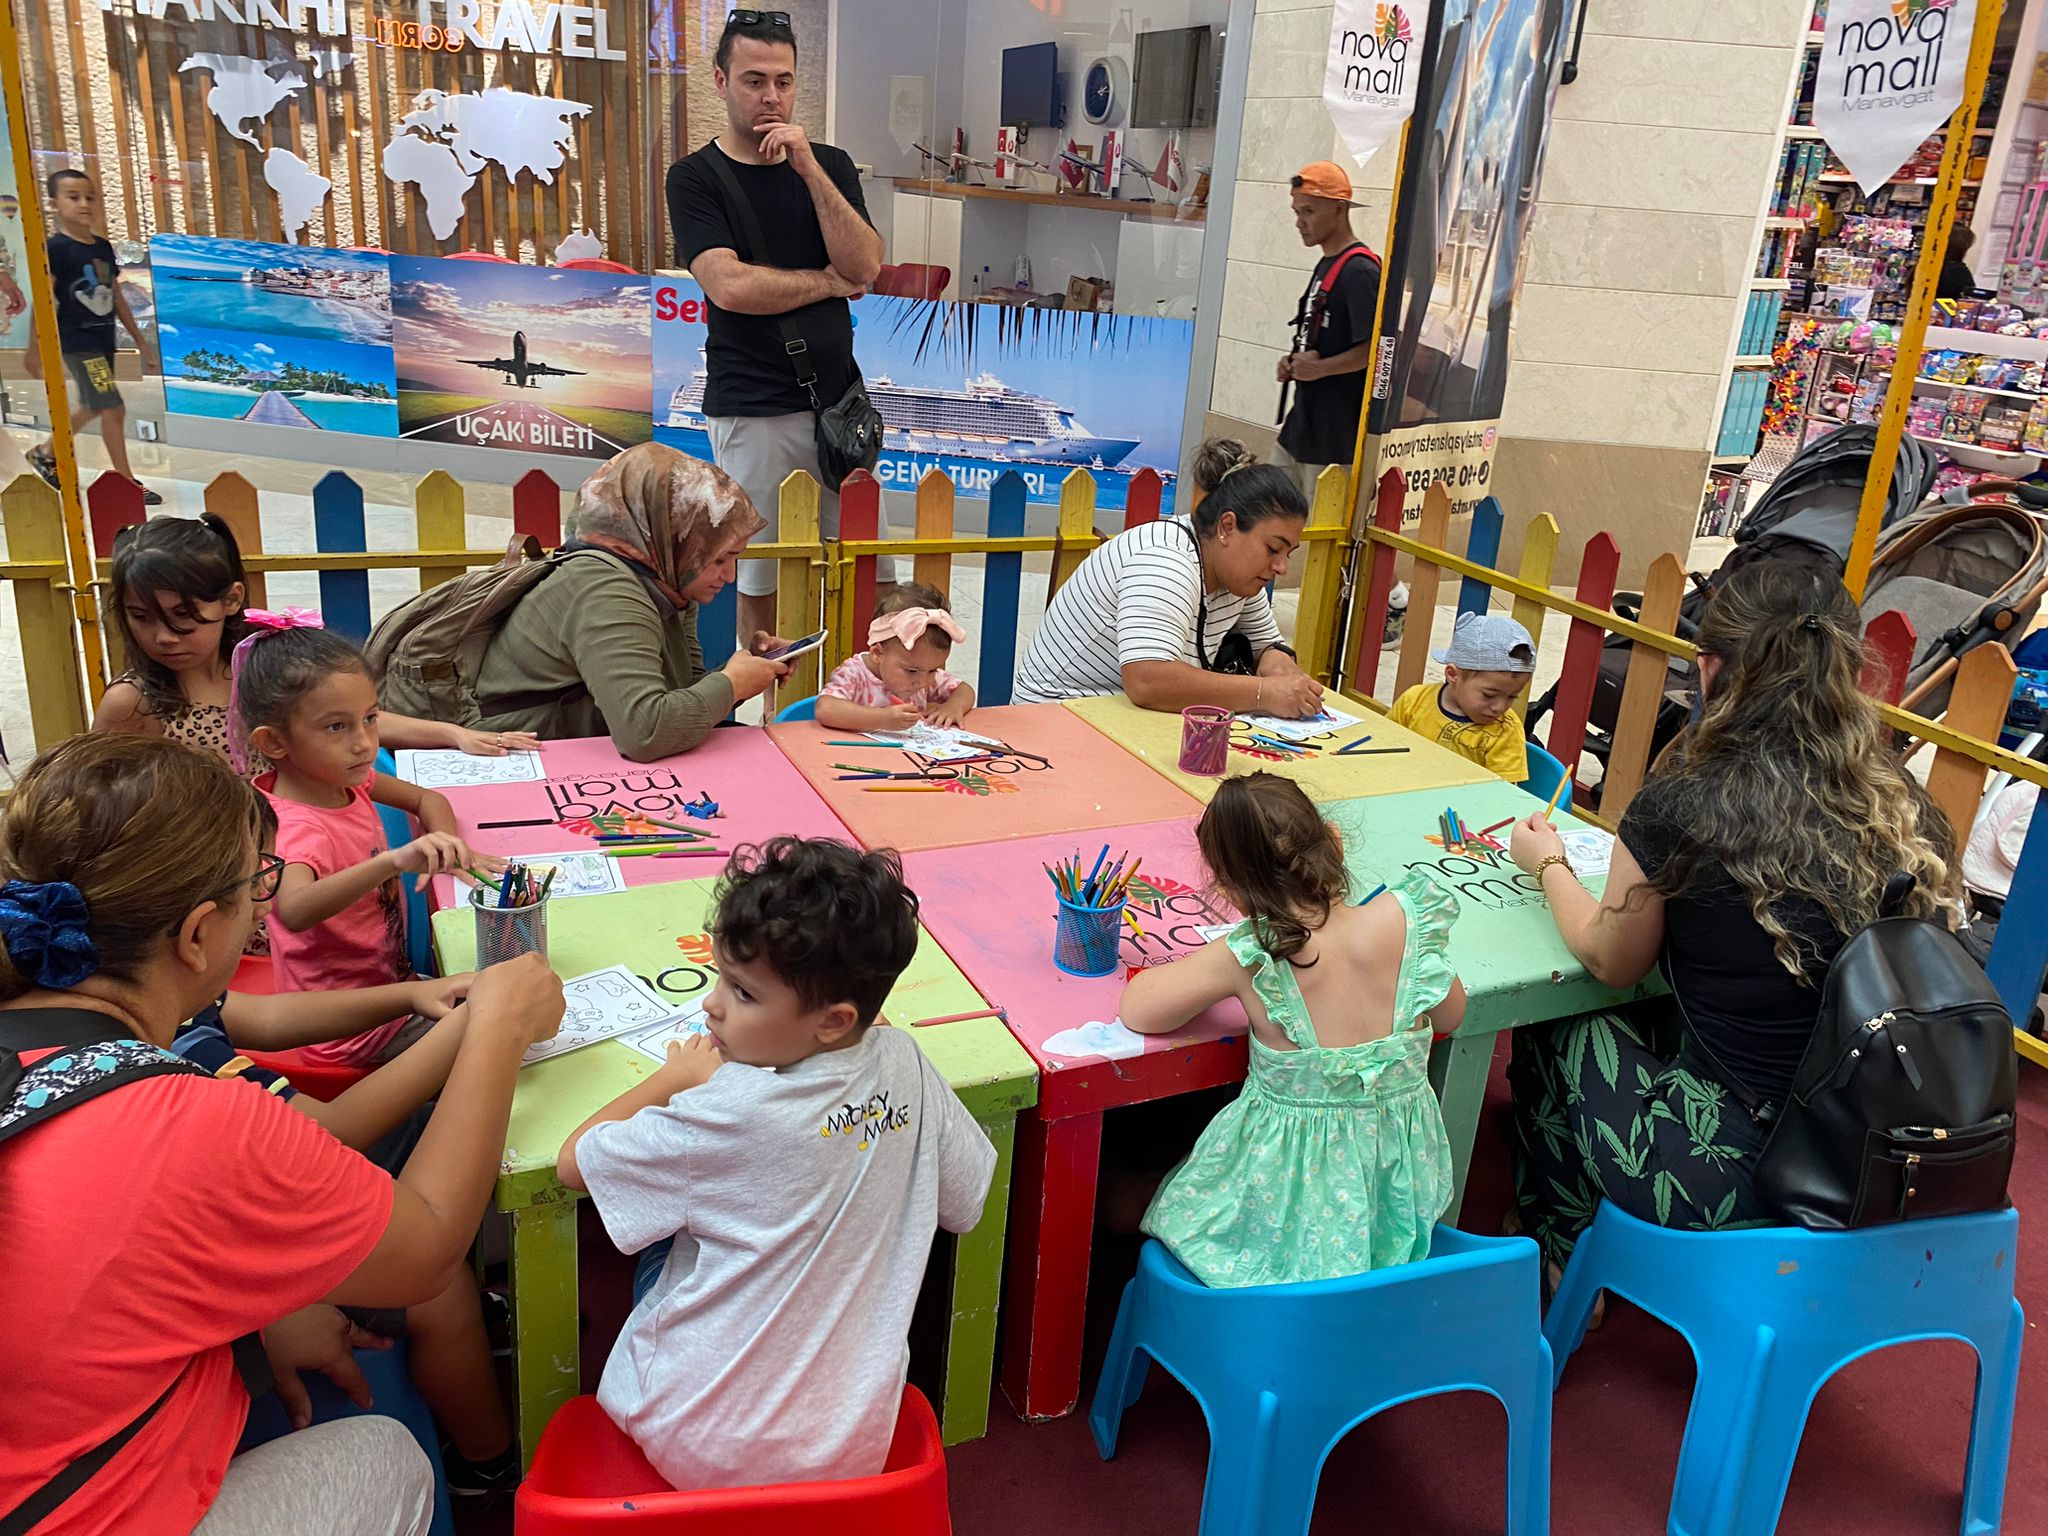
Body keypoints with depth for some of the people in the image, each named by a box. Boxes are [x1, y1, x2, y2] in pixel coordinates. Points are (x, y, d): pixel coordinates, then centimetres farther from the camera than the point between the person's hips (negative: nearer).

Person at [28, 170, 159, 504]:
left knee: (91, 406, 20)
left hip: (103, 339, 8)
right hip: (77, 342, -8)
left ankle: (46, 452, 41)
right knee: (113, 408, -10)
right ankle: (126, 481, -1)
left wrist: (138, 337, 17)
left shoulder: (103, 246, 9)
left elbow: (116, 296, 16)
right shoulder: (56, 249, -12)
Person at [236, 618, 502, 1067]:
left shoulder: (343, 778, -3)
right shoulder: (296, 827, -29)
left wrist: (446, 850, -10)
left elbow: (427, 798, 12)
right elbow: (294, 911, -50)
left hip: (388, 981, 8)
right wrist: (395, 860, -62)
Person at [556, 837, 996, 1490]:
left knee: (657, 1255, 22)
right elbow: (965, 1205, 3)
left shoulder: (732, 1116, -28)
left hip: (707, 1453, -4)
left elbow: (574, 1161, -14)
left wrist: (676, 1077, 1)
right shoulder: (905, 1066, -14)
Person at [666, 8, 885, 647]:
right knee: (761, 582, 2)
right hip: (752, 410, -3)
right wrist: (828, 282, -2)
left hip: (838, 396, 4)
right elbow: (730, 285, -14)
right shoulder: (695, 177, 1)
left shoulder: (830, 165, 12)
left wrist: (809, 168, -11)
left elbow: (865, 266, -3)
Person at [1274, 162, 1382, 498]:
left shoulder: (1360, 271, -15)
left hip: (1338, 431, -10)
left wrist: (1319, 368, -21)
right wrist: (1293, 363, 7)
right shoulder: (1326, 266, 16)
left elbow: (1376, 348, -22)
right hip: (1304, 420, 10)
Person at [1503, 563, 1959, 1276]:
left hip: (1736, 1179, -5)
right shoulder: (1909, 807, -3)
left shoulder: (1680, 807, -16)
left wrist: (1549, 865, 20)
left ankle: (1562, 1270, 38)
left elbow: (1611, 962, 1)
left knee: (1552, 1028, 20)